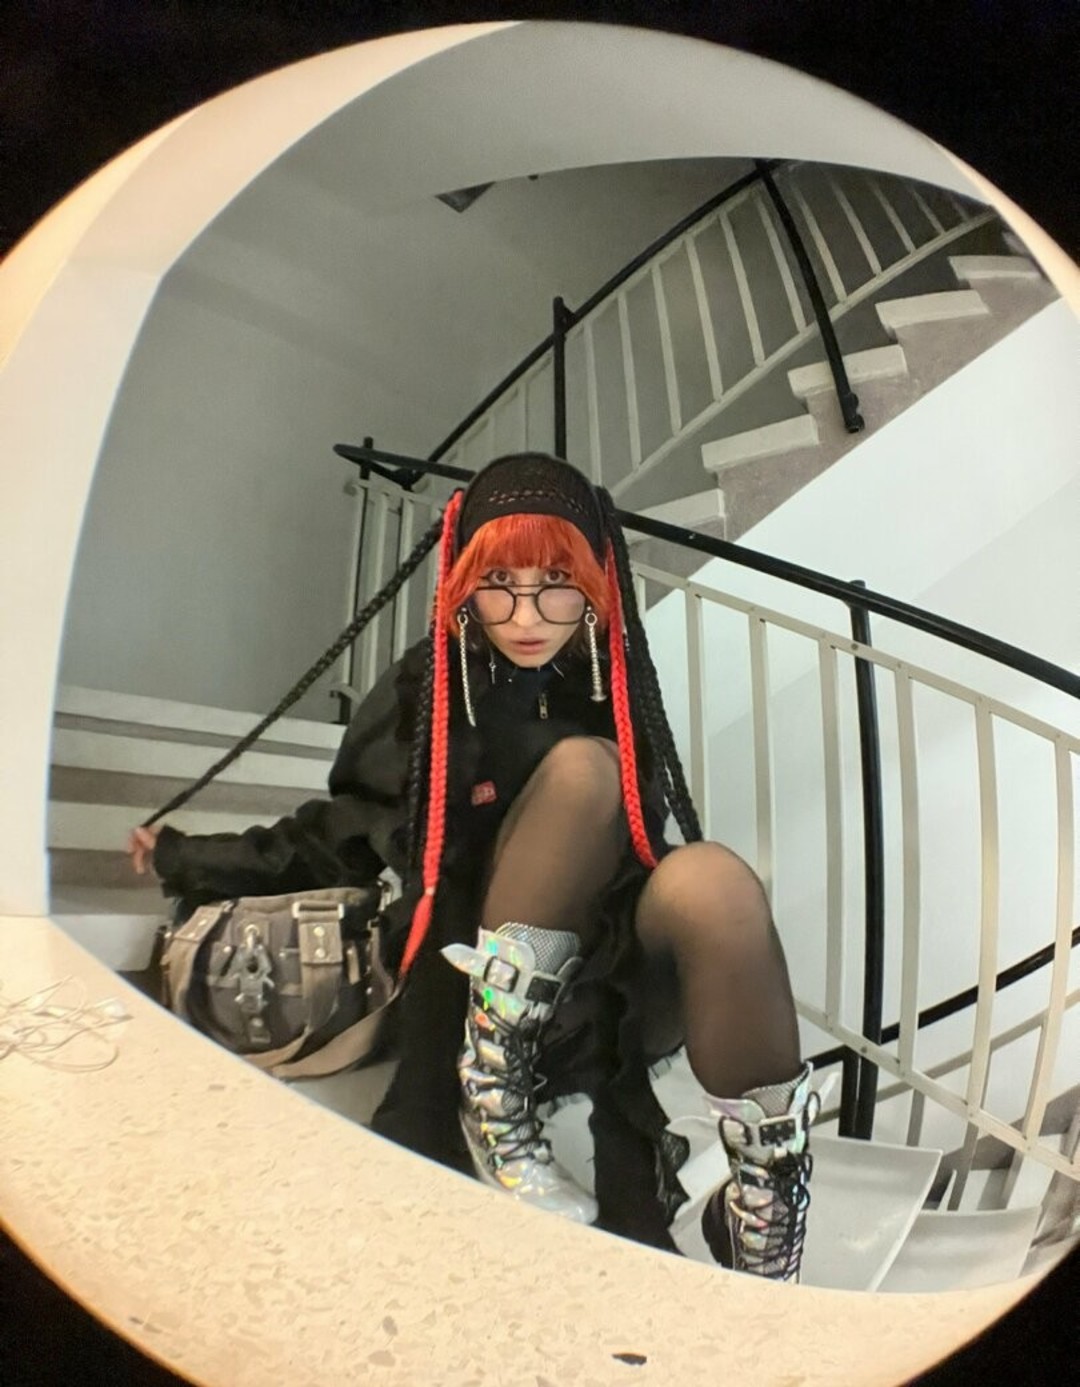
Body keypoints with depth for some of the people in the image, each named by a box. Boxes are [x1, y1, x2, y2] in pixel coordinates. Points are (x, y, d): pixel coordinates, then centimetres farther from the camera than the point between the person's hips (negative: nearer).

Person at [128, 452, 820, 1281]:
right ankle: (493, 1091, -18)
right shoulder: (424, 693, -2)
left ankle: (769, 1198, -20)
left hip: (613, 992, 2)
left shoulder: (614, 686, 2)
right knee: (581, 769, -27)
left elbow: (641, 854, 8)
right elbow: (342, 836, 9)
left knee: (710, 878, -33)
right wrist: (187, 861, 13)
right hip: (478, 996, -1)